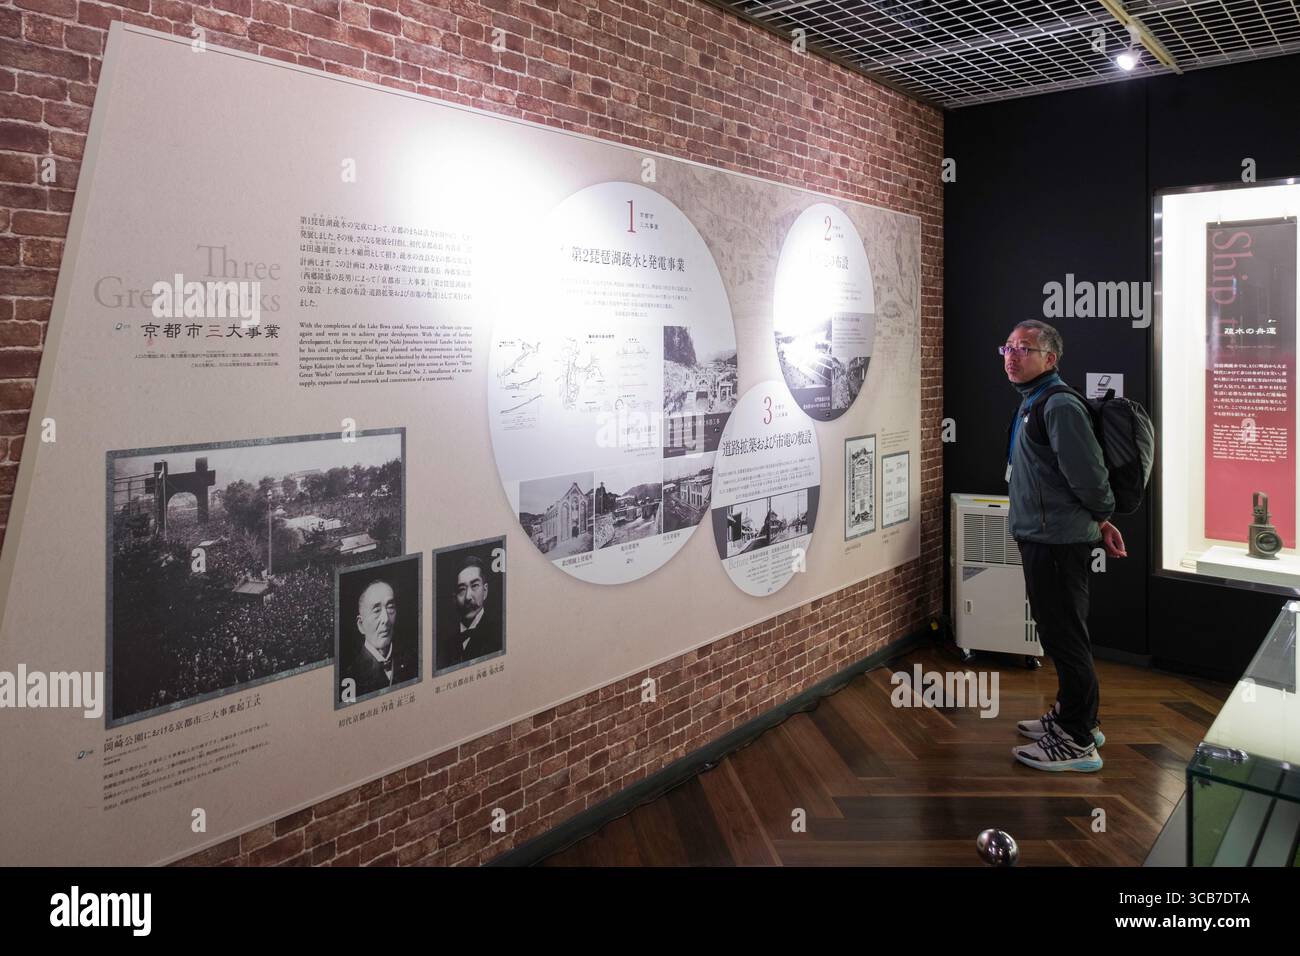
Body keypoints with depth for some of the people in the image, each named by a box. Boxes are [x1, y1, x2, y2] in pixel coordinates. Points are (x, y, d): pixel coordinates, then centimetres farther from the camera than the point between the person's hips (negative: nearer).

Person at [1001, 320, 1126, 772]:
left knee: (1065, 637, -3)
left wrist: (1101, 518, -6)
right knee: (1058, 633, 19)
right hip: (1041, 537, 10)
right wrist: (1098, 520, 19)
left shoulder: (1060, 406, -19)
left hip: (1058, 542, -10)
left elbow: (1088, 474, -22)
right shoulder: (1032, 404, 14)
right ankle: (1071, 715, 33)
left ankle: (1077, 743, 6)